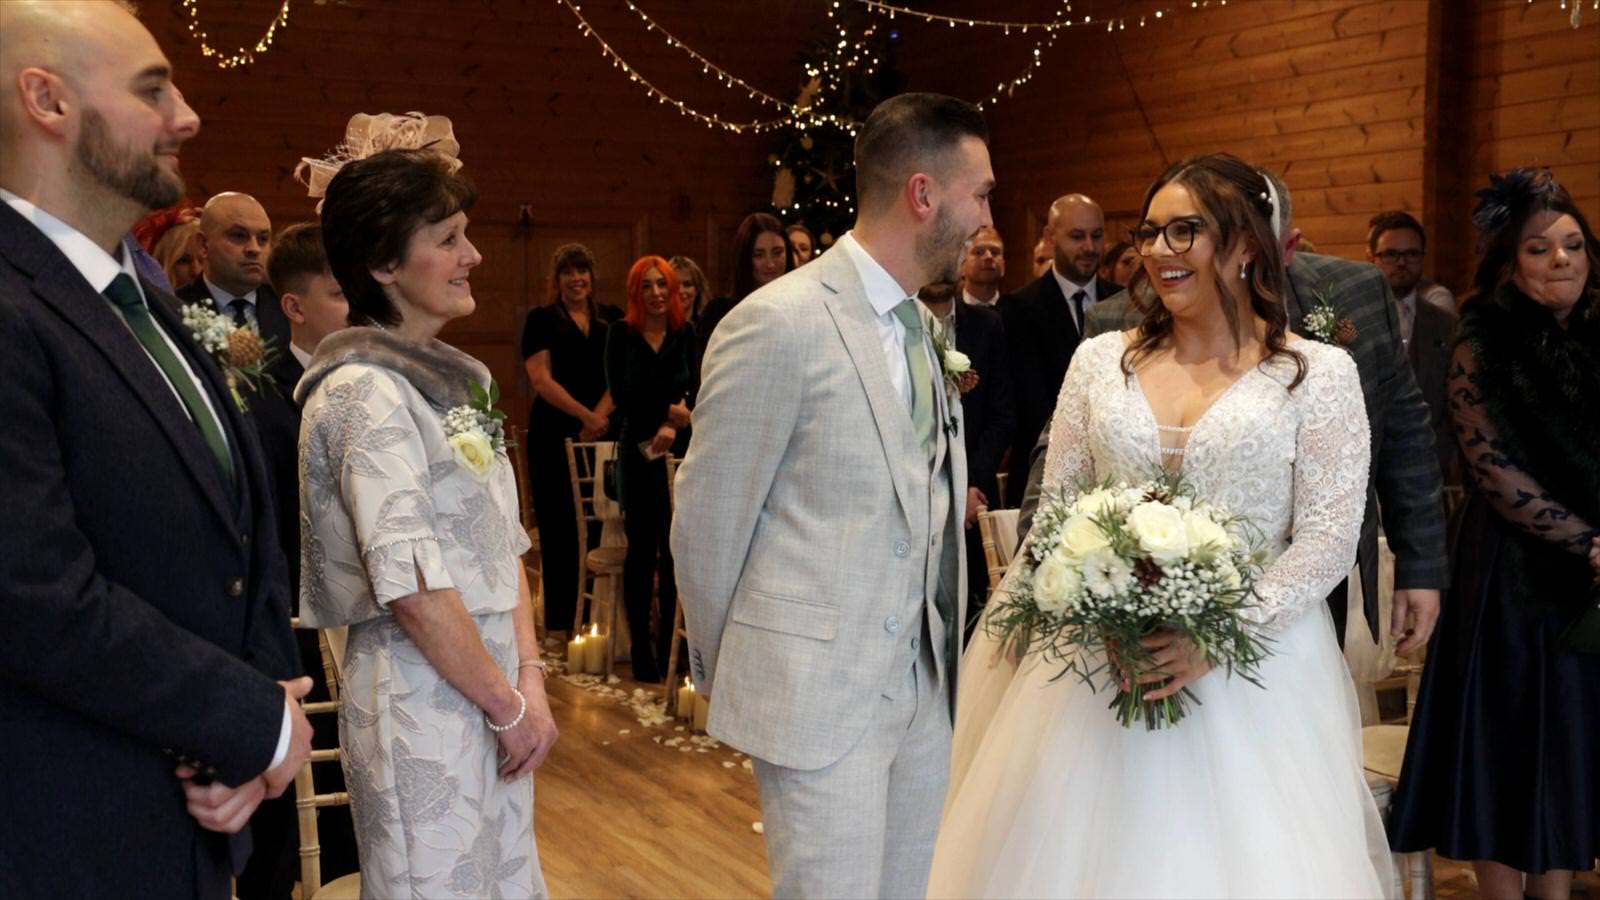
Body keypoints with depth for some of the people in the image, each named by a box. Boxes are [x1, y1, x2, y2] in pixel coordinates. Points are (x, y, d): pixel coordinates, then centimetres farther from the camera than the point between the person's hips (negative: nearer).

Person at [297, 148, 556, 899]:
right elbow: (413, 588, -21)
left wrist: (529, 677, 2)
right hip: (420, 693, -8)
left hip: (490, 688, 8)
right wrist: (510, 707, -13)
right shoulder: (366, 392, -16)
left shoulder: (448, 380, 9)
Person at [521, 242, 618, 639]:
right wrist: (585, 415, -15)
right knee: (560, 529, -1)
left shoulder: (611, 319, 13)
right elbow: (541, 380, -6)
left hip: (601, 437, 3)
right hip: (554, 437, -3)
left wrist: (599, 417, -9)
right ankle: (557, 624, 6)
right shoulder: (542, 319, 3)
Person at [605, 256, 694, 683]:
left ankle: (670, 647, 10)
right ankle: (641, 650, 10)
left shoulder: (687, 333, 5)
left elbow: (695, 392, -2)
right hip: (637, 451, 0)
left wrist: (672, 427, -17)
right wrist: (668, 410, -9)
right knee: (641, 549, 3)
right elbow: (621, 395, -2)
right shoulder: (621, 334, 4)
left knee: (675, 549, 0)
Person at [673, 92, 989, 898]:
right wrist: (725, 667, 3)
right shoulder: (780, 324, -15)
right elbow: (706, 519, -8)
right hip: (818, 689, -7)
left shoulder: (920, 323, 9)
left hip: (923, 683, 7)